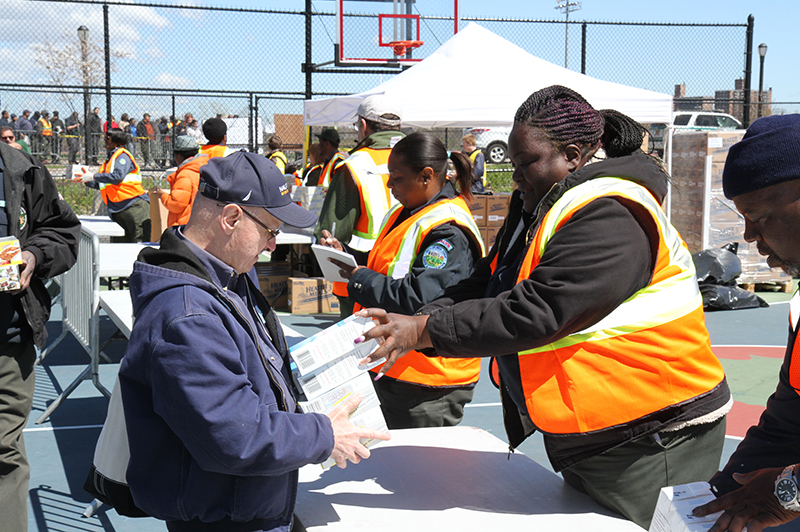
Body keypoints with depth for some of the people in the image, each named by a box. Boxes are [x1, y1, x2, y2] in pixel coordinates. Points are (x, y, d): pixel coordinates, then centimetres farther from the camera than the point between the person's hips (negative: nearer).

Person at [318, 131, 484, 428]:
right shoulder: (406, 214, 12)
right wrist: (346, 254, 6)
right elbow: (386, 268, 23)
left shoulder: (448, 232, -20)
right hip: (393, 370, 10)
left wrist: (358, 279, -19)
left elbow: (419, 300, -29)